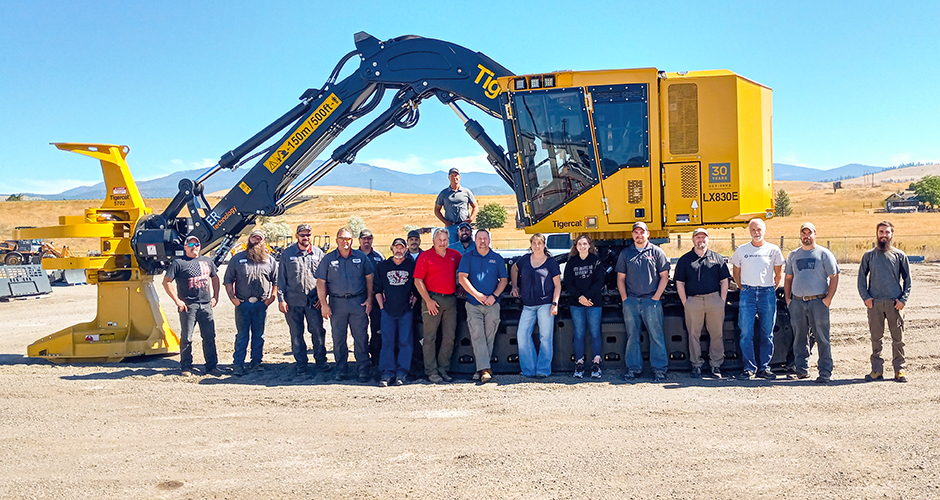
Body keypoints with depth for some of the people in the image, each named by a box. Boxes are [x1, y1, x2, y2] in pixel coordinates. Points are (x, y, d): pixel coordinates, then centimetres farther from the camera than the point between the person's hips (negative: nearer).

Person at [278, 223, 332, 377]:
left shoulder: (318, 253, 7)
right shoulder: (287, 254, 6)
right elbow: (281, 278, 6)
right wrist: (281, 299, -1)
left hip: (313, 300, 0)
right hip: (293, 301, 0)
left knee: (318, 331, 1)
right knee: (296, 334, 4)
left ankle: (321, 360, 15)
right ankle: (301, 363, 14)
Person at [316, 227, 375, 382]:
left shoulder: (361, 257, 7)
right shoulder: (328, 259, 6)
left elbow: (369, 278, 9)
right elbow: (321, 282, 5)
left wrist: (369, 299, 1)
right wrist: (324, 304, -3)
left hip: (358, 303, 0)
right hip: (337, 303, 0)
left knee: (361, 337, -1)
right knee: (338, 338, 5)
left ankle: (363, 370, 6)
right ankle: (340, 370, 16)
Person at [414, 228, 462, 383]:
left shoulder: (455, 255, 12)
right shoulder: (425, 256, 0)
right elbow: (418, 281, -4)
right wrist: (428, 300, -10)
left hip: (450, 300, 4)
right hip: (432, 299, -4)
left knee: (449, 337, 4)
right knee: (430, 337, -2)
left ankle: (443, 369, 13)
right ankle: (431, 371, 2)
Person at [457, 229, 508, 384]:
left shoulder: (497, 258, 10)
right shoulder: (467, 257, 5)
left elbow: (503, 279, 8)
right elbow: (462, 278, -3)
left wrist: (494, 296, -8)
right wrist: (476, 294, -14)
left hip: (492, 305, 2)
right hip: (473, 305, -2)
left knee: (489, 338, 3)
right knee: (477, 336, -12)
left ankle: (482, 369, 12)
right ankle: (485, 370, -17)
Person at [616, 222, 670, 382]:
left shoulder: (657, 252, 5)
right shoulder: (625, 253, 11)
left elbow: (664, 276, 4)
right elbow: (620, 278, 13)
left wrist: (656, 297, -4)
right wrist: (624, 298, 2)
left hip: (651, 301, -2)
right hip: (630, 301, 2)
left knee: (656, 336, -2)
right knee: (632, 336, 5)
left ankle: (659, 369, 5)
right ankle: (633, 368, 14)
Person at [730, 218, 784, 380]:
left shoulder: (773, 250, 5)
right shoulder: (741, 250, 6)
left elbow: (778, 274, 14)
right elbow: (736, 273, 15)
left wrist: (772, 290, 9)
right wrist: (743, 289, 8)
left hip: (767, 293, 0)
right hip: (747, 293, 0)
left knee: (767, 333, 3)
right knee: (746, 333, -5)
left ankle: (764, 367, 12)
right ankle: (749, 368, 3)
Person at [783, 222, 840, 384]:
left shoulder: (824, 254, 3)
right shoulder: (793, 255, 15)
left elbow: (834, 277, 1)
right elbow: (788, 278, 20)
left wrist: (828, 299, -8)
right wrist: (787, 298, 9)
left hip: (818, 301, -4)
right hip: (797, 302, 4)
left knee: (822, 338, -4)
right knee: (799, 337, 7)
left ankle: (825, 372, 0)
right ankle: (801, 369, 17)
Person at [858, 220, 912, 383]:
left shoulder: (900, 255, 7)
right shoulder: (869, 255, 9)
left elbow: (907, 279, 9)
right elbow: (861, 278, 12)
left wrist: (903, 299, -2)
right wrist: (865, 297, -1)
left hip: (895, 303, 0)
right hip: (874, 303, 1)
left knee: (898, 338, 1)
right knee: (876, 338, 4)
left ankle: (899, 369, 10)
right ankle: (877, 370, 11)